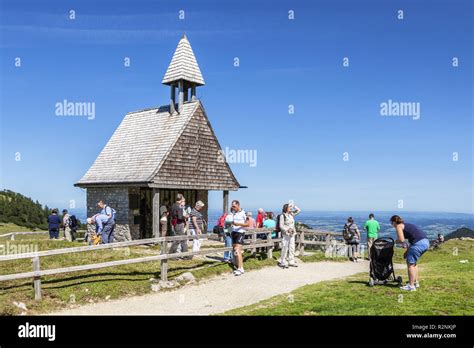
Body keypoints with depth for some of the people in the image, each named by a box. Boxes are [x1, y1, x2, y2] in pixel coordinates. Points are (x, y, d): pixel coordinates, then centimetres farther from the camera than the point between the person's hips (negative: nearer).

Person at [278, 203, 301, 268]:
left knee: (292, 248, 9)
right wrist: (287, 230, -21)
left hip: (292, 234, 7)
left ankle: (291, 262, 17)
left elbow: (298, 210, 16)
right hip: (285, 234, -7)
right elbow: (281, 225, -12)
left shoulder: (291, 214, 10)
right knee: (285, 248, -4)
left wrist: (293, 206, 7)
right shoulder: (282, 215, -9)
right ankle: (282, 262, 5)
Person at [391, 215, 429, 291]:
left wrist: (396, 241, 13)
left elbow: (401, 240, -8)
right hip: (425, 242, 9)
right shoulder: (406, 225, 28)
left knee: (410, 264, 1)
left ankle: (411, 286, 4)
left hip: (419, 243, -9)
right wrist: (407, 250, 32)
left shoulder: (398, 226, 3)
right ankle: (416, 282, 32)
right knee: (413, 263, 24)